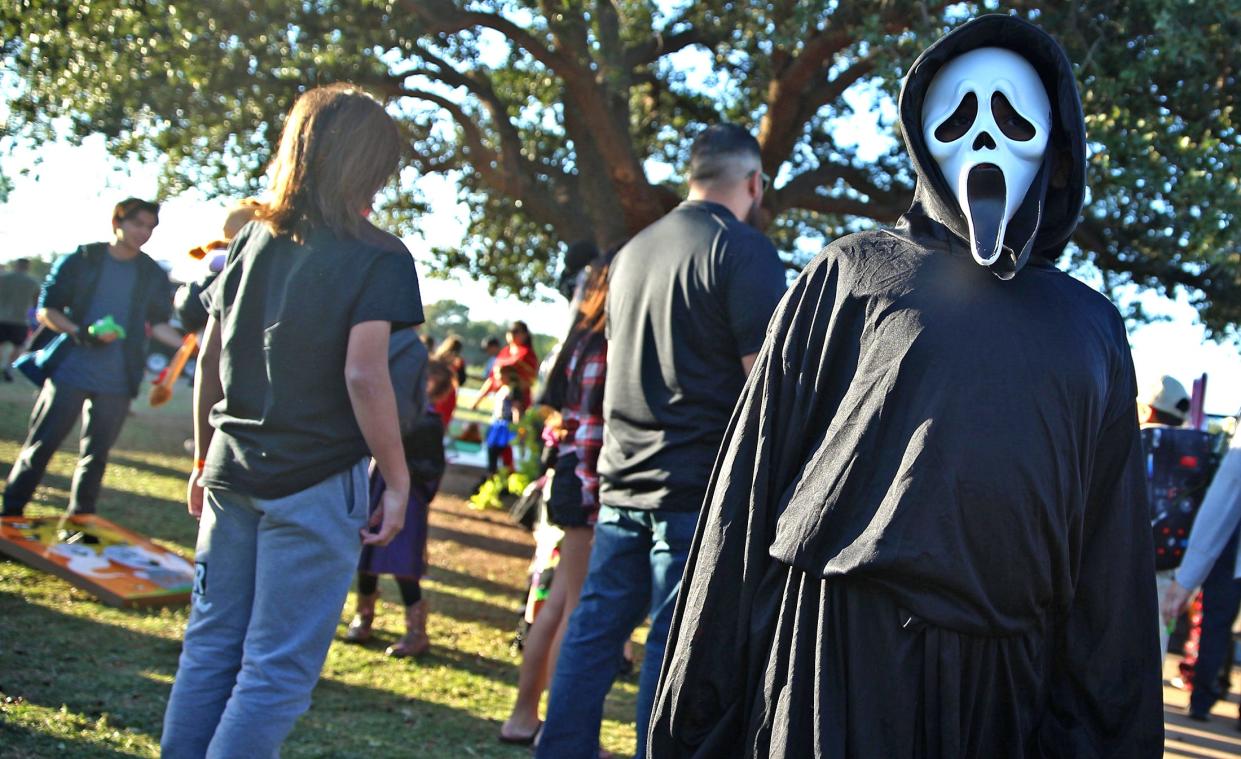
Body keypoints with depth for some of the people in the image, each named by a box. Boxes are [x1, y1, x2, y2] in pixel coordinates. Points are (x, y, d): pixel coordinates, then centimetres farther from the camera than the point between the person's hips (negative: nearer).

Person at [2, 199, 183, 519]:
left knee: (95, 456, 7)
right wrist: (83, 333, -16)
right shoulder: (81, 260, 0)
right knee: (40, 445, -1)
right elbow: (46, 311, 1)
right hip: (69, 371, -2)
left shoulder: (153, 276, 8)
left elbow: (158, 324, 7)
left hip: (116, 382, 2)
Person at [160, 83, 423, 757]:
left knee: (211, 646, 15)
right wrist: (397, 481, -10)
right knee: (277, 669, 2)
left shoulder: (253, 239, 7)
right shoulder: (377, 259, -10)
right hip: (317, 484, -6)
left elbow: (209, 359, 10)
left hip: (233, 474, 6)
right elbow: (363, 377, -18)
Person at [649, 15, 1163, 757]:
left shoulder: (1094, 330, 14)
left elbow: (1114, 562, 13)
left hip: (1004, 688, 3)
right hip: (837, 665, -3)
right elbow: (759, 481, 2)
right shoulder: (851, 274, 7)